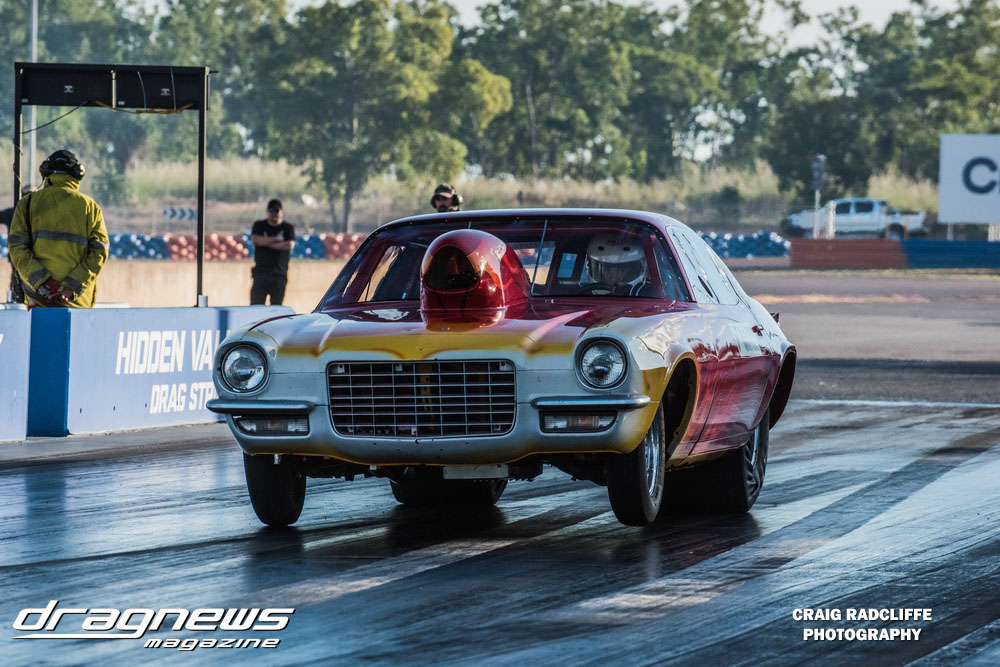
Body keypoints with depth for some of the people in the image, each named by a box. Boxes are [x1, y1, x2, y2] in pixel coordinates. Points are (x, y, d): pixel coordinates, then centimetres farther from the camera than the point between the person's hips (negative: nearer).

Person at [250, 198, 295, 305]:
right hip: (261, 271, 0)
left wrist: (266, 243, -6)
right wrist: (275, 239, -6)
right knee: (256, 304, -8)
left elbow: (290, 245, -9)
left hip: (279, 273, 0)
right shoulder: (259, 225, 11)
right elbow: (255, 240, -7)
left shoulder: (288, 228, 9)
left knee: (276, 306, 1)